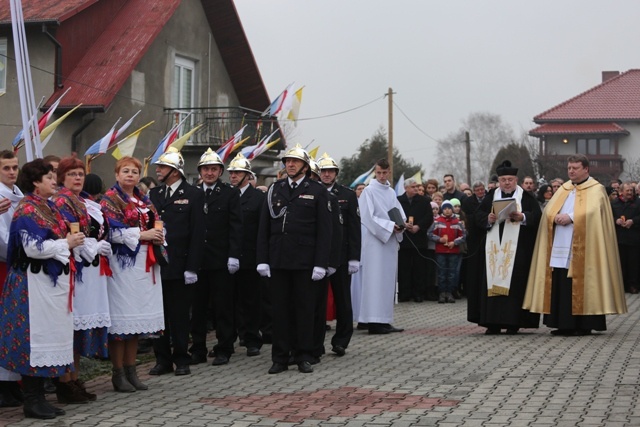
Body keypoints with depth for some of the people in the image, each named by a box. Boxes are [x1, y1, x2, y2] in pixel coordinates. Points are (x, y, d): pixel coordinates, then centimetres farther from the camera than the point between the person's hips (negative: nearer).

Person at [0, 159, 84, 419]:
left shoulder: (48, 207, 15)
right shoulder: (27, 211, -13)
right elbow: (33, 247, -21)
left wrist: (71, 241, 6)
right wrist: (66, 244, -14)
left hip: (52, 281, 9)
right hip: (36, 283, -9)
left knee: (47, 337, 10)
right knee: (35, 338, -5)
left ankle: (38, 397, 16)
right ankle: (31, 401, 2)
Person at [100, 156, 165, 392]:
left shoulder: (144, 200, 18)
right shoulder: (110, 200, -3)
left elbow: (156, 224, 19)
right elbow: (112, 231, -14)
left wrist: (158, 233, -4)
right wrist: (142, 235, -16)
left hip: (144, 265, 7)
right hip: (122, 264, -7)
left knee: (137, 317, 8)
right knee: (121, 318, -5)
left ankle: (131, 370, 15)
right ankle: (118, 373, 1)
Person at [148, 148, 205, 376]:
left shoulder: (193, 195, -1)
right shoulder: (153, 194, 11)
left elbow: (197, 233, -5)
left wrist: (192, 267, -11)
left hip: (179, 265, -4)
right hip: (155, 264, 4)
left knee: (180, 314, 3)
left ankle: (181, 359, 12)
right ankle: (162, 359, 15)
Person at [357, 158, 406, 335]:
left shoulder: (391, 192, 14)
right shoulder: (369, 191, -5)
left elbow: (400, 213, 17)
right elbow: (368, 217, -11)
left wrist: (401, 224, -5)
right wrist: (390, 226, -17)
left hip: (390, 240, 7)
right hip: (375, 239, -7)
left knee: (388, 279, 6)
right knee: (375, 279, -9)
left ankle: (383, 320, 9)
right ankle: (374, 321, -11)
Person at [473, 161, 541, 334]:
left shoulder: (526, 197, 4)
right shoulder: (491, 196, 12)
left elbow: (537, 216, -4)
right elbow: (478, 215, 7)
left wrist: (522, 217, -20)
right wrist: (488, 219, -12)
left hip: (518, 249, -3)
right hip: (494, 247, 3)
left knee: (515, 283, -4)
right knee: (494, 281, 0)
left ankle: (513, 323, -1)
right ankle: (493, 323, 2)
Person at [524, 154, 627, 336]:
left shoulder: (596, 189, 2)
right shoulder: (563, 189, 19)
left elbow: (592, 211, -14)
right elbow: (548, 211, 11)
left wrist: (571, 217, -18)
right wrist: (556, 217, -10)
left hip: (582, 248, -6)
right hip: (560, 247, 6)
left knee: (581, 285, -7)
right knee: (559, 285, 2)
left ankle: (584, 325, -2)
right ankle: (565, 324, 6)